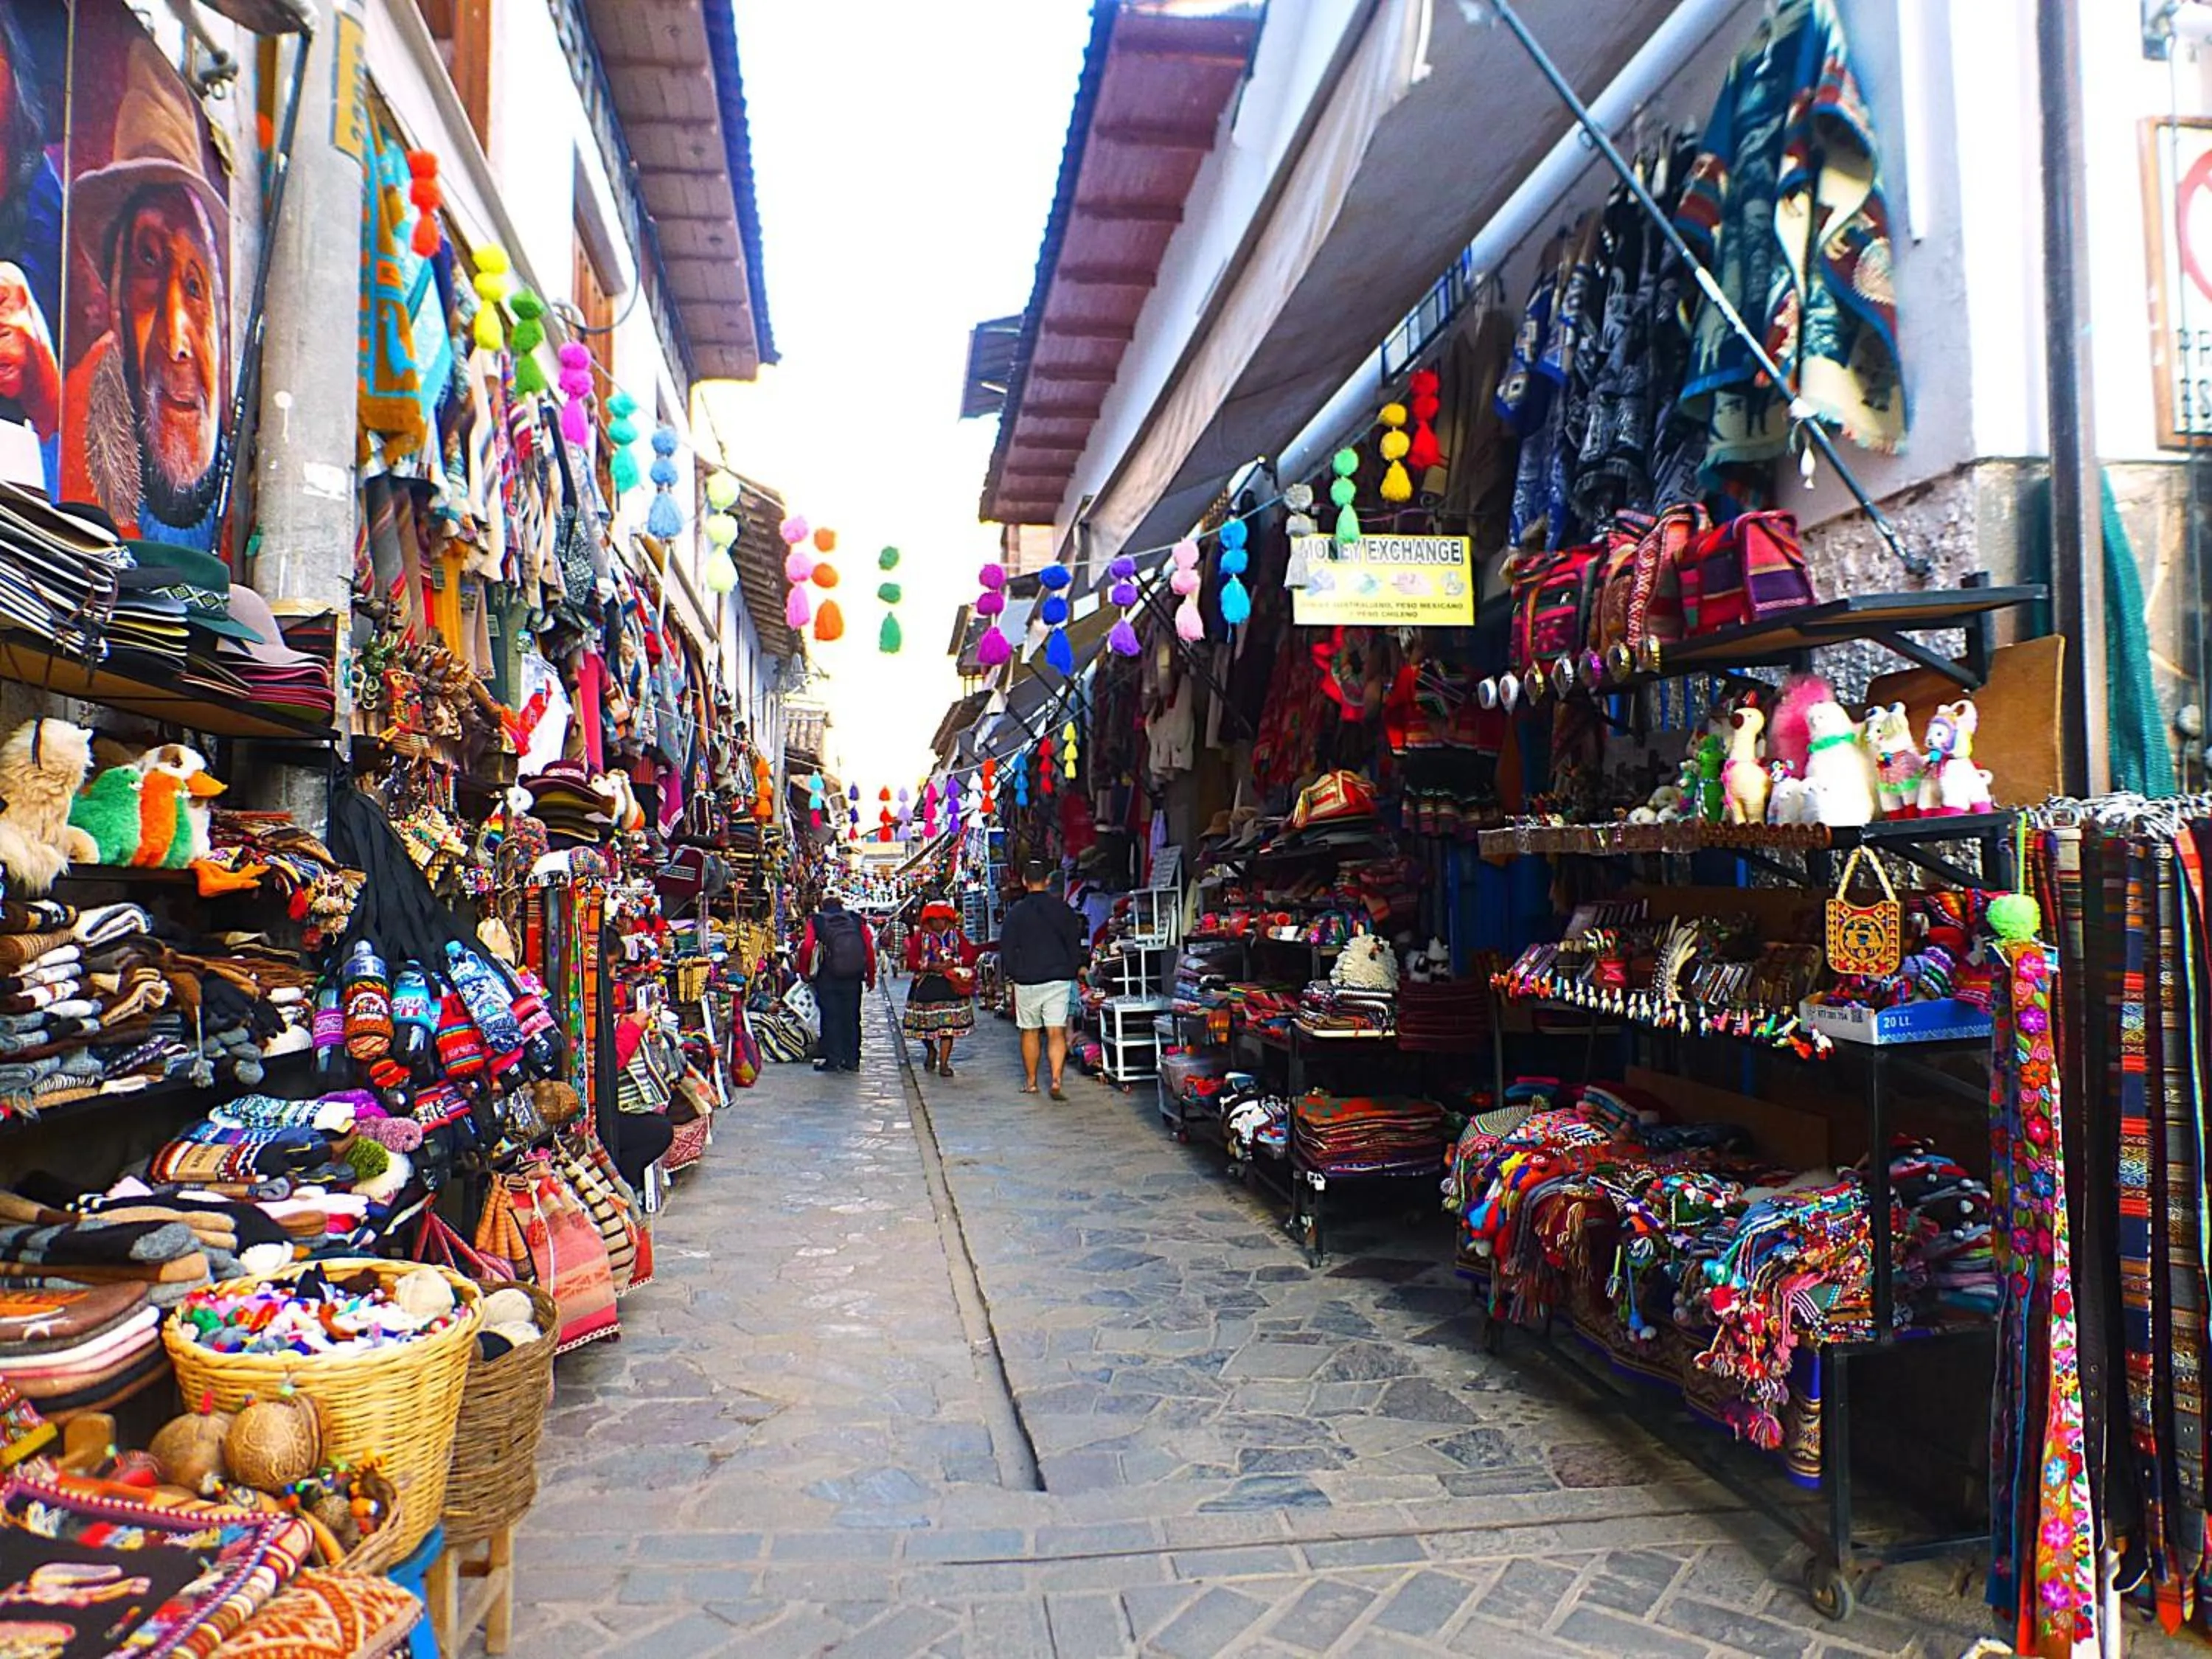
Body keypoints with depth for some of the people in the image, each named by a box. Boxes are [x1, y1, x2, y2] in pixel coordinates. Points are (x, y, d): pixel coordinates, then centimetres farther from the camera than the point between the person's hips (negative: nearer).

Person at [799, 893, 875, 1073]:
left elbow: (807, 947, -14)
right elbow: (869, 948, -1)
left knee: (830, 1018, 5)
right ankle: (852, 1060, 12)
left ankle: (833, 1060, 5)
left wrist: (804, 970, 0)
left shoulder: (816, 921, -2)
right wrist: (871, 976, 7)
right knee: (851, 1018, 10)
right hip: (853, 978, 2)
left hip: (827, 978, -2)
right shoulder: (857, 920, 4)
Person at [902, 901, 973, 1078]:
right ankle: (931, 1051, 33)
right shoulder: (920, 936, 3)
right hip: (926, 984, -1)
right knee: (925, 1023, 2)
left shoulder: (956, 935, 8)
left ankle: (944, 1063, 2)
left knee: (948, 1024, -4)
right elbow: (911, 961, -4)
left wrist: (954, 962, -14)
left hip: (951, 984, 1)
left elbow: (969, 955, 2)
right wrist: (931, 966, -17)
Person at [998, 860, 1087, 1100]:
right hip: (1058, 979, 1)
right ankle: (1056, 1081, -14)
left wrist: (1010, 974, 12)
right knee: (1056, 1033, -1)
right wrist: (1074, 970, 17)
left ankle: (1031, 1082, 20)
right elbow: (1075, 943, 6)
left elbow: (1006, 947, -1)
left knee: (1030, 1032, 12)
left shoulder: (1016, 912, -4)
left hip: (1026, 980, -1)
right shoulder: (1062, 909, 1)